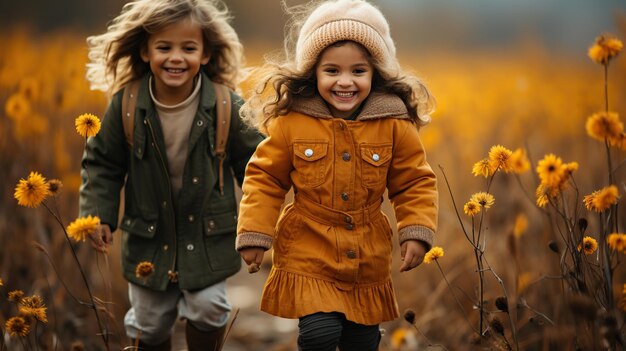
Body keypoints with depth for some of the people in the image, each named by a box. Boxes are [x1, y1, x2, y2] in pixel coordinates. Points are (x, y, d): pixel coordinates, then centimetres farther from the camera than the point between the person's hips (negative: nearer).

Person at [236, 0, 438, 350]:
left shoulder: (394, 124, -8)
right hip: (309, 252, -2)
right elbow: (265, 178, -2)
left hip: (368, 259, 2)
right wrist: (254, 234, -6)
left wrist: (417, 232, -10)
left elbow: (415, 182, 1)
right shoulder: (291, 121, -12)